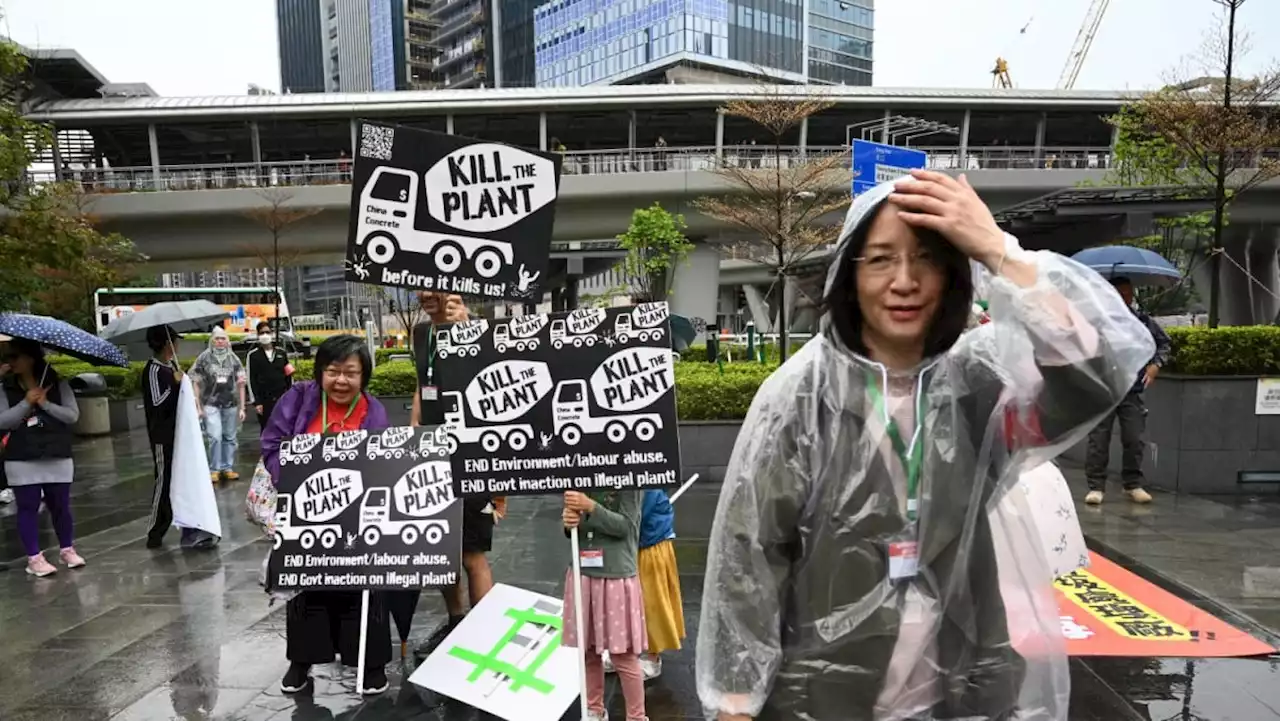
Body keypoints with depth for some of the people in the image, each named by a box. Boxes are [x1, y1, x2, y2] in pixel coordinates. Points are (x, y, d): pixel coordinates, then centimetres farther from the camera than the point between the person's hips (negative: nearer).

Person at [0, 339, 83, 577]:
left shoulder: (58, 384, 0)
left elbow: (73, 415, -6)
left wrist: (46, 404, -16)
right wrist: (26, 403, -16)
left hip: (58, 458, 0)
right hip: (22, 461, 0)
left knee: (60, 506, 8)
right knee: (28, 508, 4)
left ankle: (68, 549, 23)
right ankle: (34, 557, 12)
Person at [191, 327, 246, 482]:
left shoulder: (234, 359, 6)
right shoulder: (203, 358, 0)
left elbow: (240, 384, 8)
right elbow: (196, 383, 2)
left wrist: (242, 408, 4)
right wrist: (198, 406, -3)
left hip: (231, 404, 3)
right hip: (211, 404, -3)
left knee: (230, 437, 7)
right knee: (215, 437, -11)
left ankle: (227, 468, 19)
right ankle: (214, 469, 3)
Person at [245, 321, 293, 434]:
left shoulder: (282, 354, 9)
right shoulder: (253, 355, 1)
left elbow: (289, 377, 10)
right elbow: (250, 380, -3)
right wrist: (256, 402, -9)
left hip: (283, 399, 2)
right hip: (264, 400, -2)